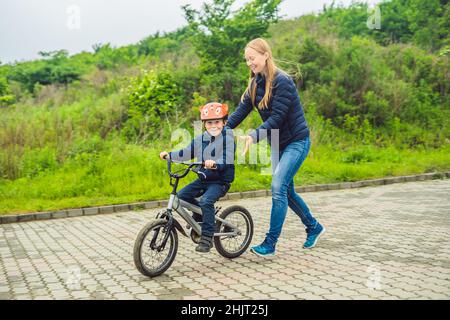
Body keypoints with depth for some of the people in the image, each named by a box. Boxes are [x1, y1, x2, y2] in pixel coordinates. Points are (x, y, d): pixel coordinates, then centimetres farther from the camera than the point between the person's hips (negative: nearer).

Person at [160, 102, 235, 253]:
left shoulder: (227, 137, -11)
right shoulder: (200, 139, 7)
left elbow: (228, 159, -24)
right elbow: (187, 153, 15)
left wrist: (215, 164, -42)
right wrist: (169, 154, 7)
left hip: (220, 181, -7)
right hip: (203, 179, 7)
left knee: (206, 201, -28)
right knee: (182, 195, -3)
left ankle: (207, 237, -18)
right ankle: (200, 216, 21)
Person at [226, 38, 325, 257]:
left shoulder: (282, 81, -20)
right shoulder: (256, 83, 4)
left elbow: (277, 117, -26)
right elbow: (241, 110, -2)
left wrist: (254, 137, -37)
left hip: (296, 141, -8)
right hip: (277, 143, 8)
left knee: (278, 188, -15)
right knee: (286, 190, 13)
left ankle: (270, 243, -7)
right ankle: (314, 227, 33)